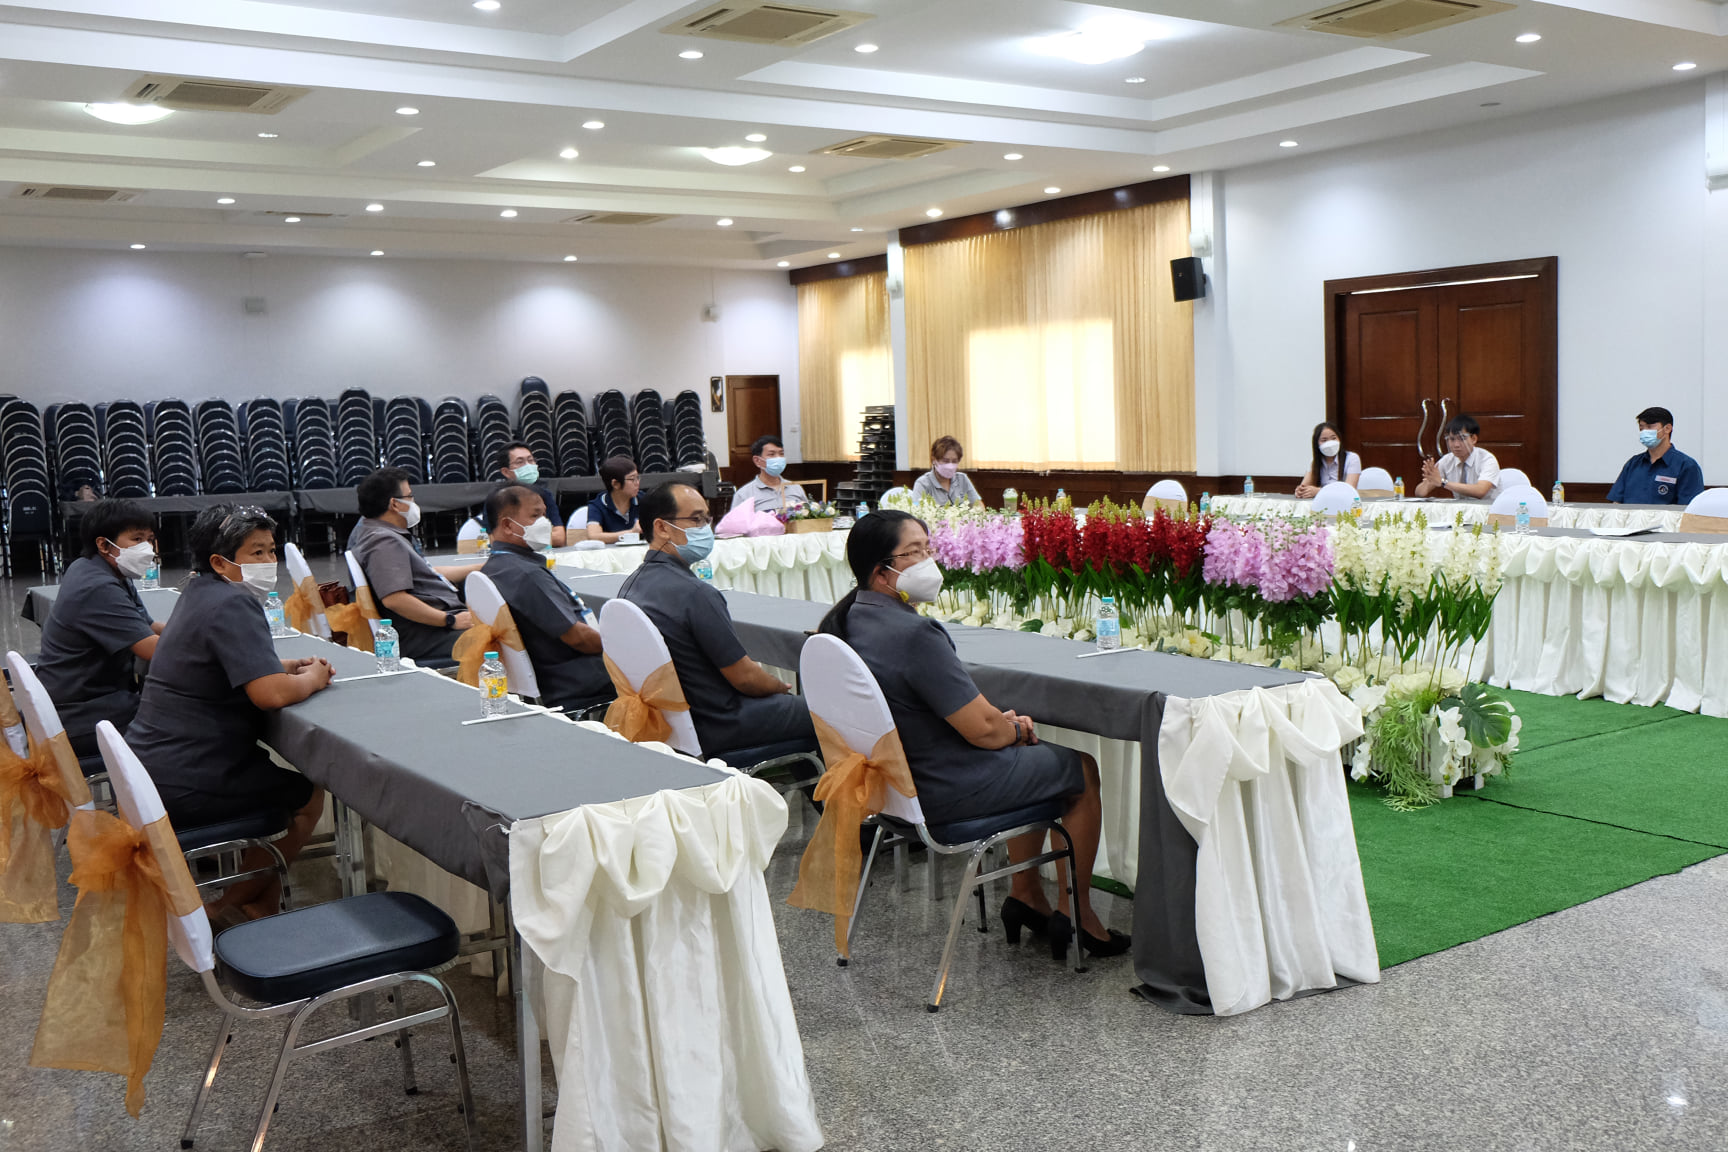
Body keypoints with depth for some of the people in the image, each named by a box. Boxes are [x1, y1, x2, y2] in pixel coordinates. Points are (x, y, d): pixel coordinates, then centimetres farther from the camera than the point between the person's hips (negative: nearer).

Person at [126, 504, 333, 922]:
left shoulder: (200, 591, 10)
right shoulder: (233, 605, -21)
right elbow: (271, 694, -31)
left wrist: (289, 667, 5)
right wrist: (312, 679, -9)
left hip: (151, 764, 10)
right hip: (182, 786, -10)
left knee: (278, 775, 28)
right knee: (308, 797, 6)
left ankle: (262, 906, 30)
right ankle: (224, 909, 14)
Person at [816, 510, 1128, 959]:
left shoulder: (846, 620, 1)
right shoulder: (914, 633, -30)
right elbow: (982, 729, -25)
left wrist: (1000, 720, 6)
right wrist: (1014, 729, -2)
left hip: (893, 778, 9)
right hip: (944, 793, -9)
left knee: (1037, 756, 30)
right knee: (1083, 771, 13)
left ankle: (1026, 895, 34)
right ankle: (1074, 914, 23)